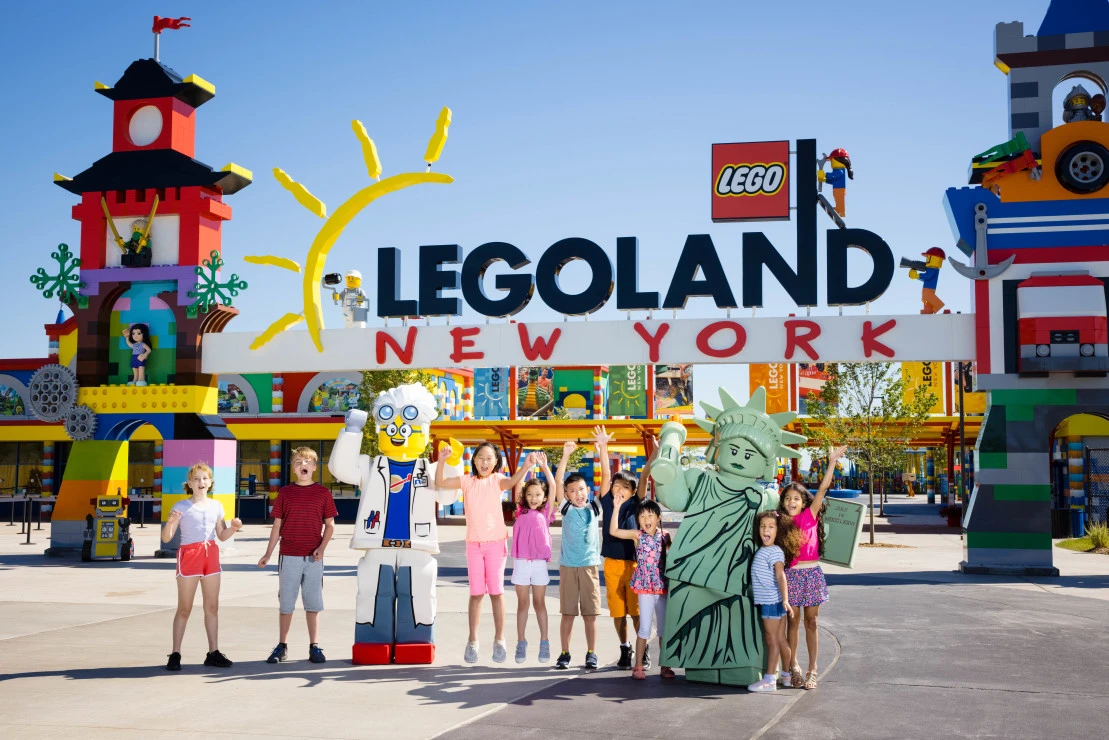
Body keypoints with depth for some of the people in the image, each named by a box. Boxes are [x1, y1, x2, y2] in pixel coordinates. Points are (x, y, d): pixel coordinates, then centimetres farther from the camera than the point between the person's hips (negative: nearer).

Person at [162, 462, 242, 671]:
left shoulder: (216, 506, 9)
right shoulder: (181, 507, -5)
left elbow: (222, 536, 16)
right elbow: (166, 538, -9)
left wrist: (233, 528, -4)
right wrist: (170, 521, -28)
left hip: (211, 555, 5)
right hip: (189, 555, -5)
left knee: (212, 607, 6)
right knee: (184, 608, -2)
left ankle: (213, 652, 13)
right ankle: (175, 654, 5)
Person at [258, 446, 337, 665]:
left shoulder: (323, 493, 2)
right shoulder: (285, 493, 4)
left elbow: (330, 524, 5)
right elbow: (277, 525, 7)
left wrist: (322, 547, -10)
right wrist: (268, 554, 4)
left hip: (313, 557, 0)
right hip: (289, 556, 1)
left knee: (313, 603, 4)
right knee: (286, 603, 6)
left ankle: (314, 647, 11)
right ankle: (282, 646, 16)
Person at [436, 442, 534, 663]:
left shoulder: (497, 480, -2)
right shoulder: (467, 481, 5)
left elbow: (512, 481, -23)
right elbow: (440, 483, -2)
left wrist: (526, 467, -43)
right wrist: (442, 460, -17)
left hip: (496, 542, -2)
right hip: (474, 544, 2)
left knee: (496, 591, 2)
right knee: (476, 592, 5)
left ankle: (499, 638, 11)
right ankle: (472, 640, 14)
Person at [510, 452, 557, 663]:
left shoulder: (545, 514, 4)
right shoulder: (521, 512, 6)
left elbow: (553, 487, -3)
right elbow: (517, 486, 1)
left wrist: (545, 467, -6)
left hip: (540, 562, -1)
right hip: (521, 562, 1)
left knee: (539, 602, 6)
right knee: (522, 603, 6)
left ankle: (544, 643, 10)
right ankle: (521, 643, 10)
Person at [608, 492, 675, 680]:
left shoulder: (664, 537, 3)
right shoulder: (637, 535, -4)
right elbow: (613, 531, -14)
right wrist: (617, 506, -18)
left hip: (663, 587, 3)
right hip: (645, 587, -3)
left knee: (664, 627, 8)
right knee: (645, 628, -3)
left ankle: (665, 666, 18)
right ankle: (638, 666, 6)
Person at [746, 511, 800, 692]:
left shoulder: (774, 551, -15)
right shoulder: (762, 550, 13)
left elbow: (780, 576, -25)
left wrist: (785, 600, -33)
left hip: (772, 601, -9)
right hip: (770, 601, 9)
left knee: (772, 639, -4)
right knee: (780, 638, 16)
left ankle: (769, 680, 1)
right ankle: (788, 675, 26)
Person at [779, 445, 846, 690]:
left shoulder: (810, 516, 1)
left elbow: (823, 488, -7)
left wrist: (832, 463, -13)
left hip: (812, 573, -1)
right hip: (791, 575, 1)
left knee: (811, 622, 4)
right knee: (793, 621, 5)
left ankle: (812, 670, 9)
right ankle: (794, 666, 16)